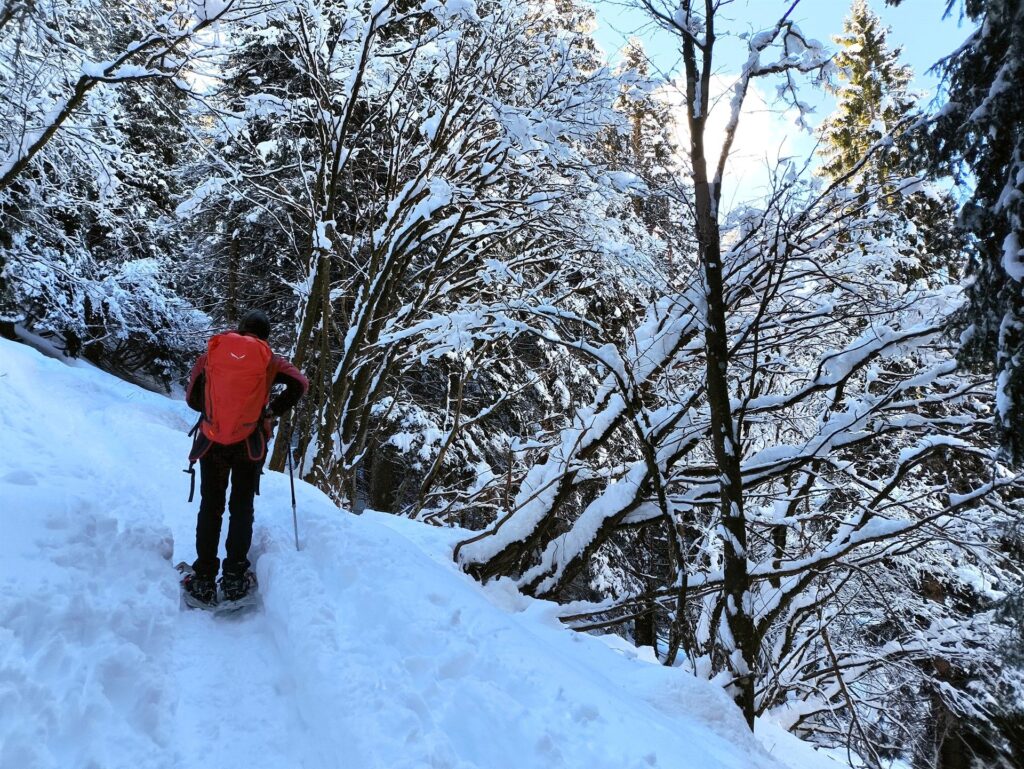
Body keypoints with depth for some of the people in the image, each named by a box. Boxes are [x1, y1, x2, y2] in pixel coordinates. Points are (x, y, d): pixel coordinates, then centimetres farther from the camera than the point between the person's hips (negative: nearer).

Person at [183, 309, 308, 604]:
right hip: (249, 444, -1)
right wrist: (272, 411, 3)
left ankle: (204, 579, 11)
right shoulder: (268, 359, 1)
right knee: (241, 507, 10)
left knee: (210, 507, 11)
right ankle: (234, 578, 8)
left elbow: (192, 398, 7)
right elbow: (300, 384, -8)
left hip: (212, 442, 1)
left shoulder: (211, 352, 4)